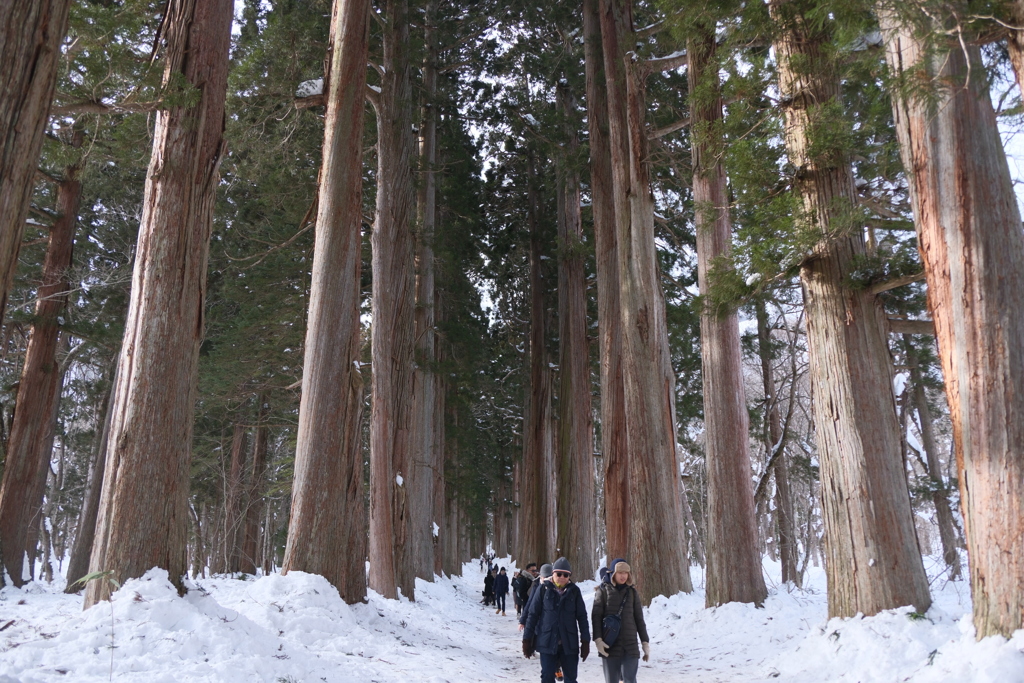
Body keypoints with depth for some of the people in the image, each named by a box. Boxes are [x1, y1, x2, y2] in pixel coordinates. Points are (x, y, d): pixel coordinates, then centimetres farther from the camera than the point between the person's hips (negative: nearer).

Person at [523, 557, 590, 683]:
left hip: (569, 643, 1)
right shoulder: (544, 590, -2)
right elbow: (532, 615, 1)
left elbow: (582, 617, 5)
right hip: (547, 642, -1)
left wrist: (585, 641, 1)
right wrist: (527, 640, 0)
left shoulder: (574, 591, 2)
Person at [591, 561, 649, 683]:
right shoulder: (604, 590, 1)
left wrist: (645, 642, 10)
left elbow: (639, 618, 13)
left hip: (630, 645, 2)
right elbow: (596, 616, -3)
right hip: (609, 645, -1)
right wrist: (598, 639, -13)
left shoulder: (632, 592, 9)